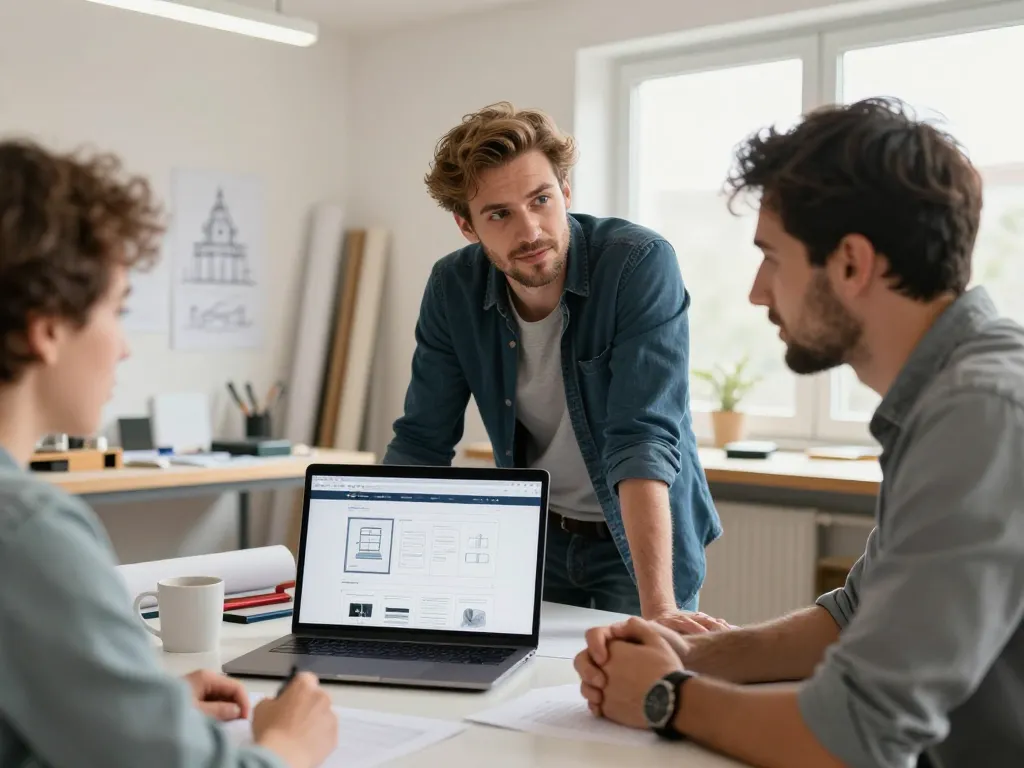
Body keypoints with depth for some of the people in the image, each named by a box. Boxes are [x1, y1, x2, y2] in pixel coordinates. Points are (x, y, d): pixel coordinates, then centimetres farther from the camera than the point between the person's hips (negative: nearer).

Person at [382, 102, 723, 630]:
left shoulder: (640, 264, -22)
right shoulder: (453, 287, -9)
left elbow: (642, 440, -30)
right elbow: (420, 443, -4)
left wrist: (657, 606, -37)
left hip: (641, 539, -3)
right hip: (535, 535, 4)